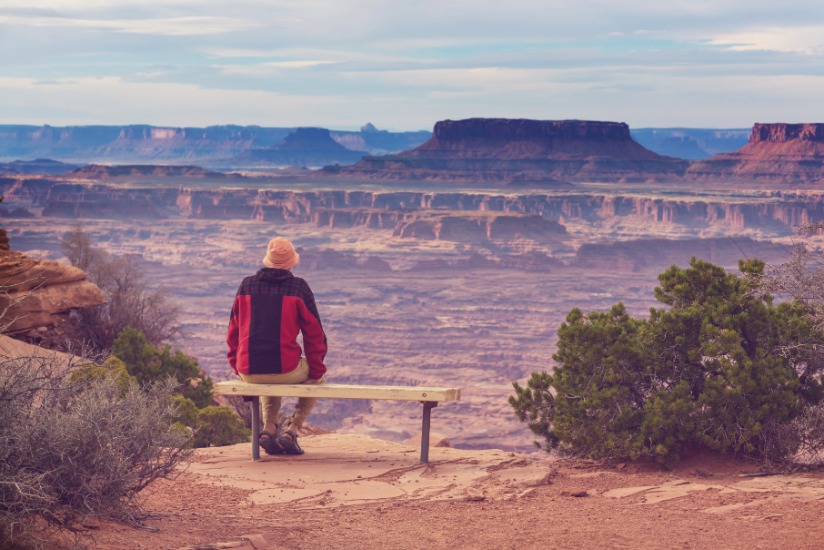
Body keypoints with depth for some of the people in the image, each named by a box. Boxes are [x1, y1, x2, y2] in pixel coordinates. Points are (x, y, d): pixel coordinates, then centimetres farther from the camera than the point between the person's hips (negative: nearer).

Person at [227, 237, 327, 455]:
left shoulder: (247, 285, 8)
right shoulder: (299, 287, -1)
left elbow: (234, 330, 13)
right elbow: (315, 334, 0)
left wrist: (237, 366, 24)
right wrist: (316, 373, 11)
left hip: (249, 372, 3)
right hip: (285, 368, -3)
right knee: (314, 379, 30)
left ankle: (269, 428, 19)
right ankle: (292, 429, 12)